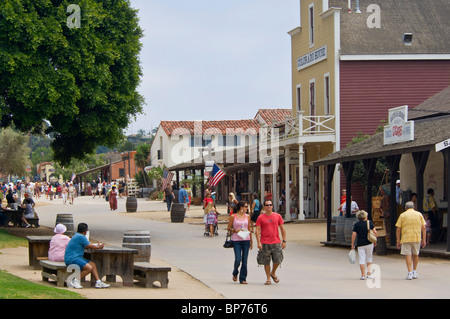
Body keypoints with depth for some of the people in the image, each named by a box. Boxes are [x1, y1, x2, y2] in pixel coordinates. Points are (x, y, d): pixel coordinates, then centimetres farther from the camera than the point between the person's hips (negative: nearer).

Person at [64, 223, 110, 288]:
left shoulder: (77, 236, 19)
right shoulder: (81, 237, -13)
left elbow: (86, 246, 31)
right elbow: (90, 246, -8)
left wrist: (97, 246, 28)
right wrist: (99, 247, 10)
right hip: (72, 259, -11)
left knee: (93, 264, 6)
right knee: (89, 268, -24)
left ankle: (98, 282, 2)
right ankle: (75, 280, -14)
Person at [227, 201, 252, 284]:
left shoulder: (247, 216, 10)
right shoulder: (233, 217, 0)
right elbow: (228, 228, 6)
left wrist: (251, 241, 16)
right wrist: (235, 230, -13)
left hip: (246, 240, 3)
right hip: (236, 240, -3)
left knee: (244, 260, 0)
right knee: (238, 259, -10)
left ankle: (243, 279, 8)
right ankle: (235, 273, 20)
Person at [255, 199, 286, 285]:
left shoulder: (278, 216, 7)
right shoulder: (260, 218, 1)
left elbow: (282, 229, 11)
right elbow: (258, 231, -2)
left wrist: (284, 241, 6)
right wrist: (258, 242, -12)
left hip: (276, 242, 2)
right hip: (264, 243, -1)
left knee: (278, 260, -2)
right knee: (266, 262, 2)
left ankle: (273, 273, 26)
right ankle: (268, 279, 13)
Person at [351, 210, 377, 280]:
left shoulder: (356, 225, -2)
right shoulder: (369, 222, -2)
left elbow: (353, 235, -6)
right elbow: (375, 232, -5)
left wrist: (352, 244, 1)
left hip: (360, 244, -1)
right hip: (369, 243, 1)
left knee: (362, 260, 3)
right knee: (369, 259, 16)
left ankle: (363, 275, 1)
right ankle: (369, 273, 10)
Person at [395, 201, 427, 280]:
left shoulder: (403, 215, 3)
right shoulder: (419, 215, 7)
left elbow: (398, 229, 0)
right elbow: (423, 228, 4)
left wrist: (398, 241, 5)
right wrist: (424, 240, 7)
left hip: (406, 238, -2)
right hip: (417, 238, 2)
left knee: (408, 255, 0)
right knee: (415, 255, 18)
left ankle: (410, 273, -8)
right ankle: (414, 272, 20)